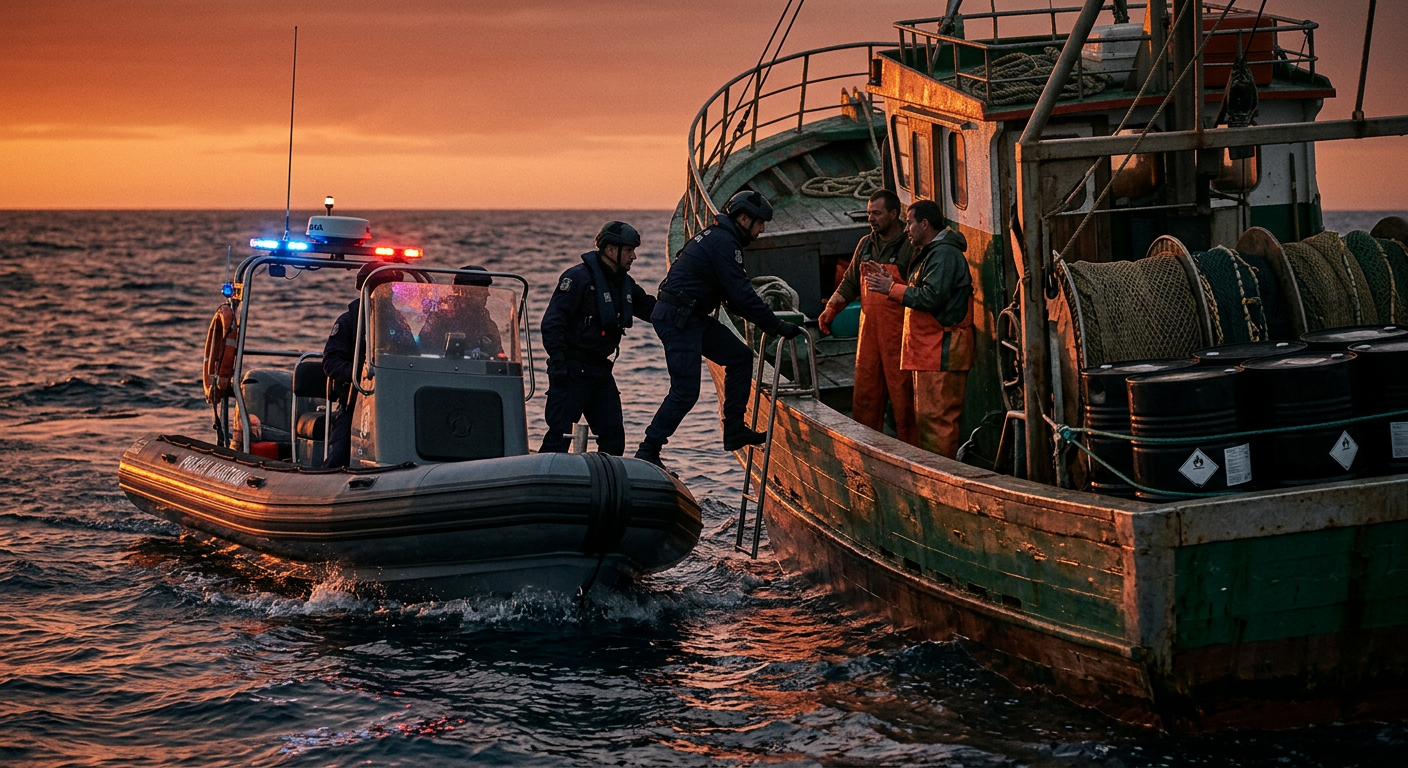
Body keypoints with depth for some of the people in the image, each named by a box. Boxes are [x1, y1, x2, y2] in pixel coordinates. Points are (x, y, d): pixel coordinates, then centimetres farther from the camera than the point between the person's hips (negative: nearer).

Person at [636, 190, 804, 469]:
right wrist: (777, 326, -15)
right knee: (686, 391, -10)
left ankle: (734, 431, 12)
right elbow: (741, 294, -20)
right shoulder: (724, 242, -15)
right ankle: (648, 452, -5)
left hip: (693, 318, 10)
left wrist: (768, 321, 13)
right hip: (677, 320, -10)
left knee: (740, 357, 11)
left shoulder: (718, 237, 17)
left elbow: (734, 294, 22)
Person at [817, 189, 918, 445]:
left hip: (898, 333, -6)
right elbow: (850, 282, 20)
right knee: (864, 394, 7)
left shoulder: (909, 246, -6)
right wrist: (830, 308, 8)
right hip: (869, 331, 6)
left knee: (902, 394, -5)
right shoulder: (866, 245, 15)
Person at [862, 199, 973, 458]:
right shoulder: (928, 253, 22)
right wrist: (891, 284, 9)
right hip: (928, 349, 11)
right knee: (924, 417, 13)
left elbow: (931, 297, -23)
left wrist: (891, 288, -14)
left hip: (941, 350, -11)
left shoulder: (944, 254, -13)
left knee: (936, 417, -11)